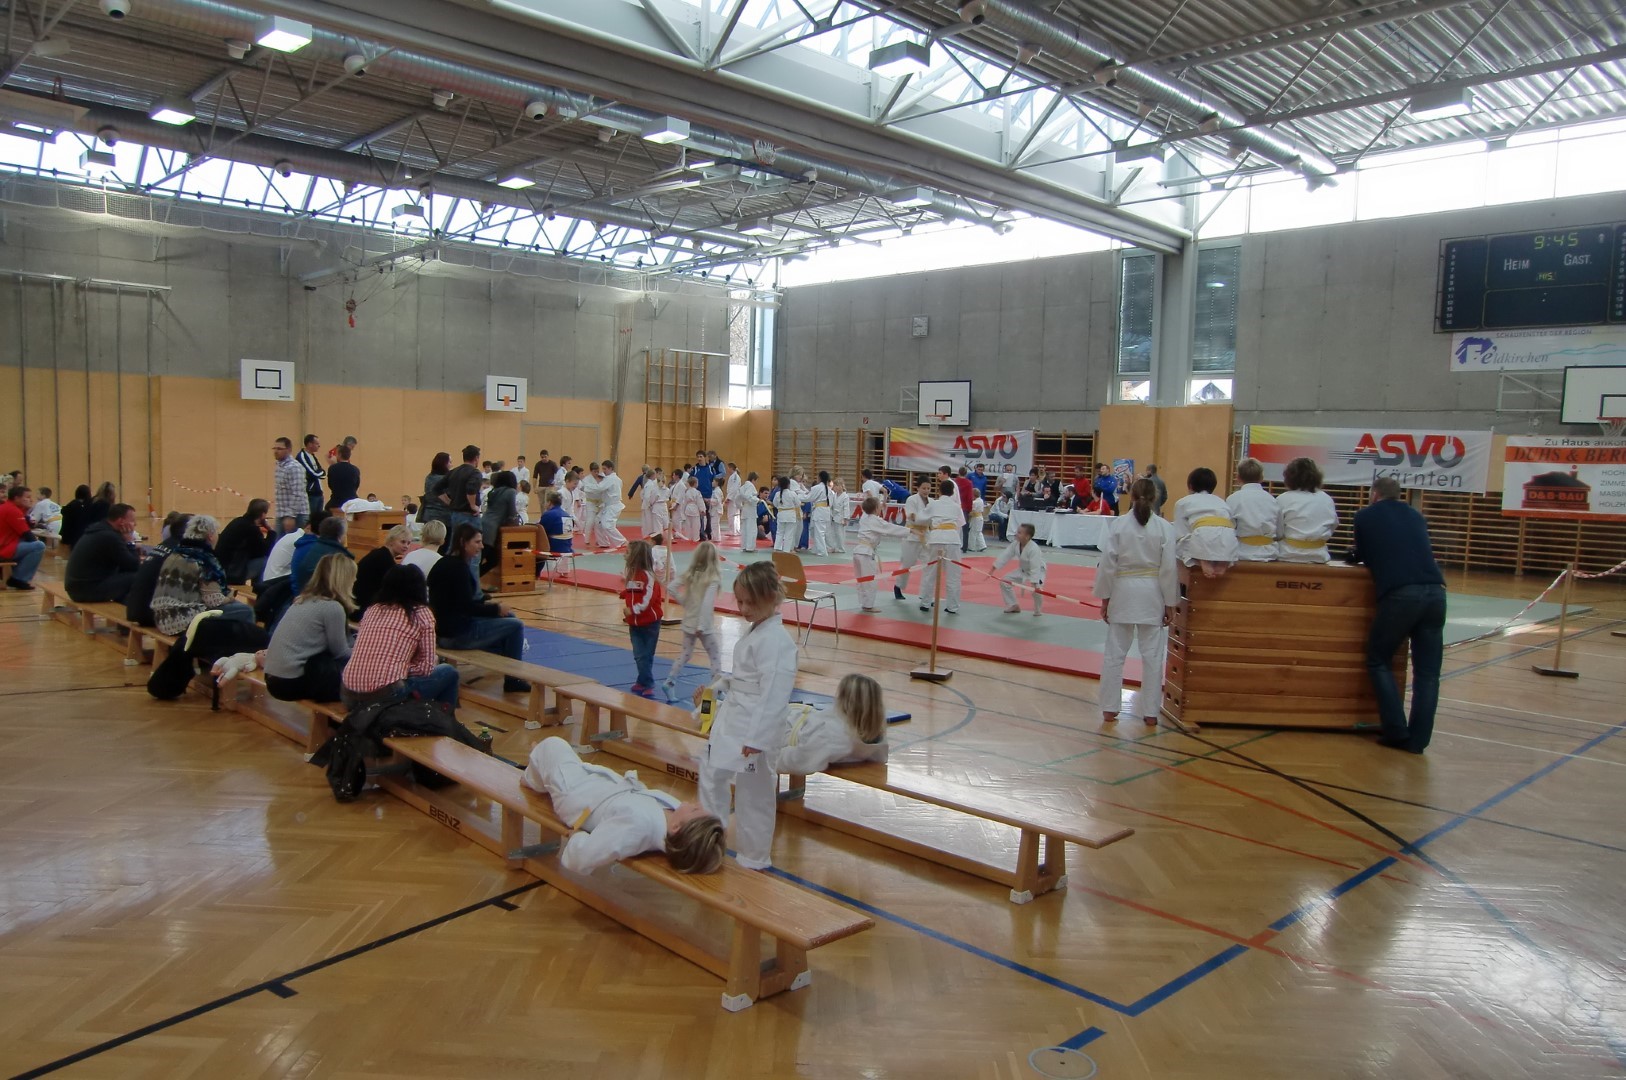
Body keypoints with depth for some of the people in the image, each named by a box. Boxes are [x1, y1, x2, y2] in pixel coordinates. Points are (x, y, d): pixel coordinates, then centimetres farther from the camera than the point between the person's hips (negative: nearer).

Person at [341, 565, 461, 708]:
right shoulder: (421, 614, 2)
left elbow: (356, 651, 19)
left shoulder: (372, 609, 14)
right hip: (385, 697, -6)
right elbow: (426, 667, 0)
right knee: (448, 673, 17)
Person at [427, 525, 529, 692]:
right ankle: (513, 680, 4)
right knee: (515, 626, -6)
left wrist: (484, 603, 9)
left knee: (509, 617, 20)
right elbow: (467, 606, -21)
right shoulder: (459, 567, -19)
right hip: (456, 635, -10)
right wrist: (496, 609, -8)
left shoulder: (444, 563, 10)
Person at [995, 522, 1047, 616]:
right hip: (1022, 570, 7)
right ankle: (1013, 606, 19)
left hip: (1037, 571, -7)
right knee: (1004, 581, 2)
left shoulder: (1034, 549, -35)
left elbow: (1035, 568, -38)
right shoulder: (1015, 544, -13)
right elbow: (1005, 556, -10)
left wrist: (1035, 583, -44)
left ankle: (1038, 611, -2)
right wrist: (993, 569, -15)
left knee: (1036, 590, -32)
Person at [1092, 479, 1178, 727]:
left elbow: (1107, 564, -5)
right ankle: (1150, 712, 14)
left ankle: (1109, 709, 16)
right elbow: (1169, 568, -5)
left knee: (1114, 653, 10)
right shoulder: (1165, 528, -5)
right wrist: (1170, 604, 4)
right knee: (1152, 655, 8)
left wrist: (1104, 598, 5)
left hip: (1122, 593, 0)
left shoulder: (1117, 525, -5)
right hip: (1152, 595, 0)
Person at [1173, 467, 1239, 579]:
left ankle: (1204, 561, -3)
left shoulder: (1183, 502, 25)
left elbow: (1180, 535, 18)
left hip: (1203, 537, -3)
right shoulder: (1221, 501, 36)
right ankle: (1222, 564, 2)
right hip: (1228, 538, 3)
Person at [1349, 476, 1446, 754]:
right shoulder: (1415, 516, 23)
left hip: (1399, 593, -4)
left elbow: (1361, 556, 24)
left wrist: (1354, 554, 46)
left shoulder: (1365, 516, 13)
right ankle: (1418, 738, 7)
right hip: (1435, 592, 4)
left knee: (1378, 661, 13)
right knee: (1427, 671, 9)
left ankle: (1396, 731, 6)